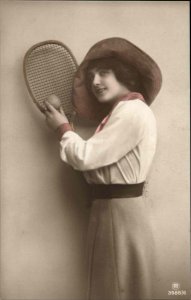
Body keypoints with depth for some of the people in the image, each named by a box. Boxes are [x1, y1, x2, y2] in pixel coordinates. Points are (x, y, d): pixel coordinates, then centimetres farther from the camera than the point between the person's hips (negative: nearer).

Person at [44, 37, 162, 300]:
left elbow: (86, 157, -19)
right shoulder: (124, 111, 16)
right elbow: (95, 160, 9)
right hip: (112, 207, 10)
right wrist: (65, 129, 2)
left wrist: (63, 128, -3)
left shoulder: (132, 111, -18)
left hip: (121, 211, -10)